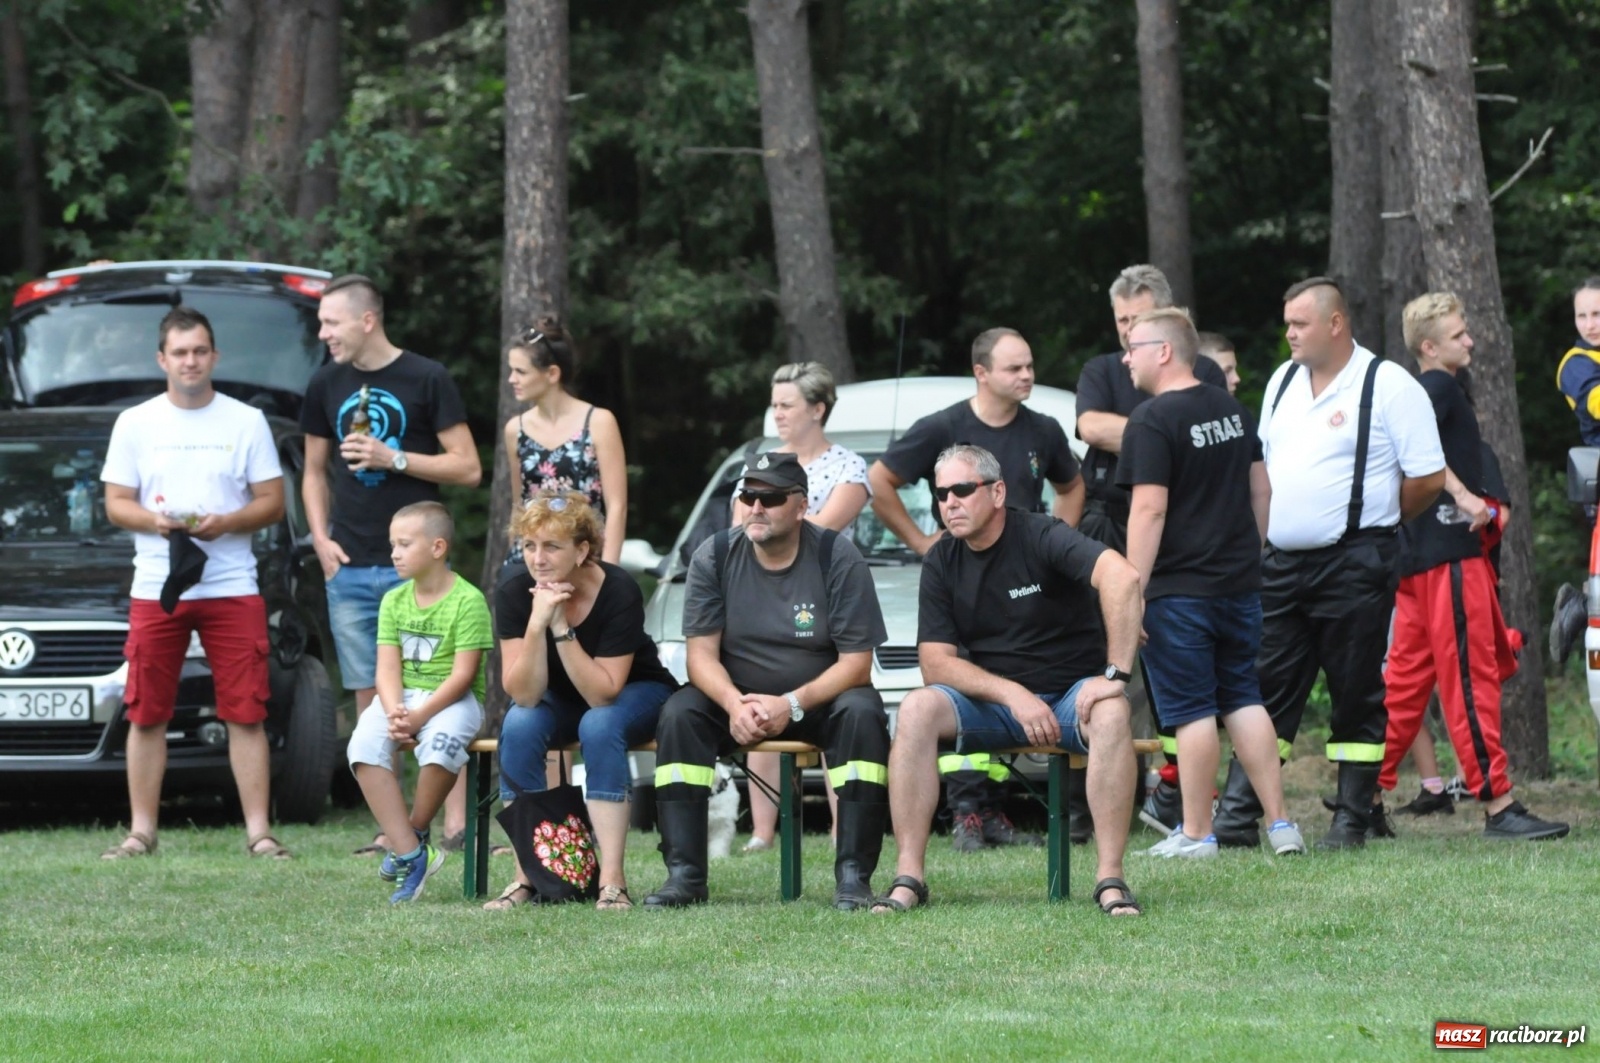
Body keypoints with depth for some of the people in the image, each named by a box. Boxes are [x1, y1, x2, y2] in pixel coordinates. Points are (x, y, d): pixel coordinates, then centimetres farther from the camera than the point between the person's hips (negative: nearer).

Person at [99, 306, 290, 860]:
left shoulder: (246, 422, 8)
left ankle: (258, 831, -3)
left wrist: (226, 522, -12)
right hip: (155, 588, 1)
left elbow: (272, 502, 7)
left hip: (232, 586, -1)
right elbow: (116, 502, 8)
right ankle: (141, 831, 8)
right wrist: (156, 521, -13)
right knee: (146, 714, 1)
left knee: (246, 712, -5)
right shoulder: (135, 423, 10)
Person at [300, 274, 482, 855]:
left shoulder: (426, 380, -2)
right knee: (370, 699, 3)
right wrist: (321, 537, 5)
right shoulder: (326, 386, 11)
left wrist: (394, 459, -13)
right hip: (349, 566, 4)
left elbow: (468, 468, -3)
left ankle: (456, 822, -7)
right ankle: (388, 829, 5)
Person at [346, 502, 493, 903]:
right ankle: (410, 855, -26)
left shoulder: (468, 600, -8)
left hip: (454, 699, -5)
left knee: (441, 742, -38)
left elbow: (463, 674, -13)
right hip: (402, 697, 5)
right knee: (365, 742, -26)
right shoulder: (394, 601, 10)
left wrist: (419, 717, -23)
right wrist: (394, 712, -19)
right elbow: (388, 667, 1)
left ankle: (414, 835, -11)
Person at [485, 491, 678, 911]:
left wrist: (561, 626, -39)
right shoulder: (514, 592, -20)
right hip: (561, 700, 3)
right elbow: (524, 694, -25)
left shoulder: (619, 592, -28)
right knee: (519, 725, -29)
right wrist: (537, 622, -38)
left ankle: (612, 880, -34)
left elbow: (603, 693, -31)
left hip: (635, 694, -3)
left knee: (599, 724, -35)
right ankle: (525, 877, -23)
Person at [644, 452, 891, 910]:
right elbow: (701, 653, -8)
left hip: (818, 699, -2)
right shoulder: (715, 556, -5)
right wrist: (735, 704, -29)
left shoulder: (836, 557, -11)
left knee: (861, 713, -32)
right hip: (735, 696, 2)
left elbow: (856, 662, -14)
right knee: (679, 714, -26)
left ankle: (853, 876, -31)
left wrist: (791, 705, -28)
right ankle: (684, 874, -27)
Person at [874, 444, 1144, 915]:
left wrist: (1115, 675, -34)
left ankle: (1110, 877, -33)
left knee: (1111, 714, -36)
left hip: (1071, 694, -3)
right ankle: (908, 877, -28)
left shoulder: (1040, 537, -13)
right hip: (991, 698, 3)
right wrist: (1015, 696, -21)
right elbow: (936, 663, -6)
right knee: (916, 709, -25)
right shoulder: (942, 562, 1)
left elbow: (1122, 577, -30)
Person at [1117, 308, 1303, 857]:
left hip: (1179, 589, -7)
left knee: (1191, 711, -2)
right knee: (1243, 700, 13)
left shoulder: (1152, 421, -14)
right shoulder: (1232, 409, 10)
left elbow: (1150, 509, -19)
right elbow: (1261, 489, 16)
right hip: (1239, 585, 7)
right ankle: (1280, 823, 10)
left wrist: (1133, 590, -18)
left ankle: (1196, 833, 3)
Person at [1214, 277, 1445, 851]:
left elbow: (1428, 478, -8)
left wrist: (1372, 521, 2)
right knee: (1264, 690, 4)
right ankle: (1237, 818, 5)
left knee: (1358, 696, 1)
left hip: (1353, 564, -6)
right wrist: (1268, 531, 11)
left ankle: (1352, 820, 7)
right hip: (1281, 563, 6)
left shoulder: (1389, 386, -8)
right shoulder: (1283, 381, 14)